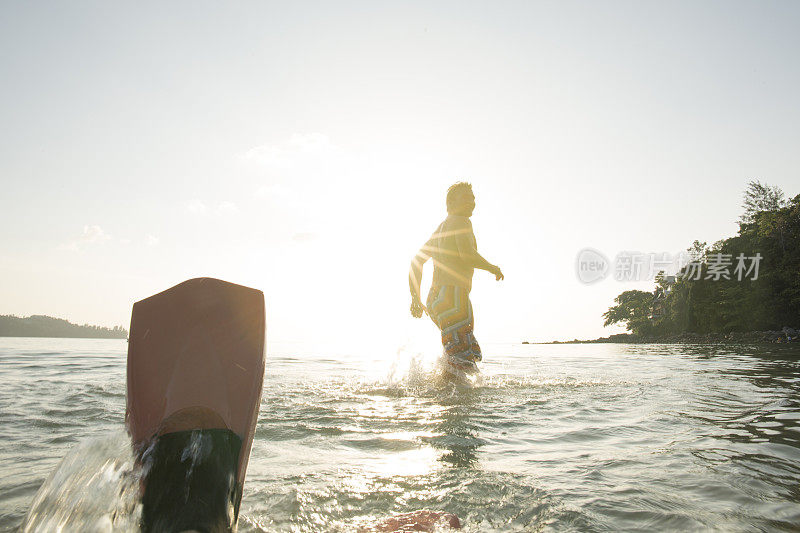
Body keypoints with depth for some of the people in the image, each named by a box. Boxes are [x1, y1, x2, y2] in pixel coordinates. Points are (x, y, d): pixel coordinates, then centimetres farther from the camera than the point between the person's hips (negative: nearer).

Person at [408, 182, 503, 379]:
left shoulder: (441, 228, 25)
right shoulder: (461, 222, -2)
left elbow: (417, 261, 26)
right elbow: (467, 254, -20)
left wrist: (416, 298, 25)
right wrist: (492, 268, -2)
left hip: (435, 299, 10)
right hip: (453, 297, -10)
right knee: (465, 359, -12)